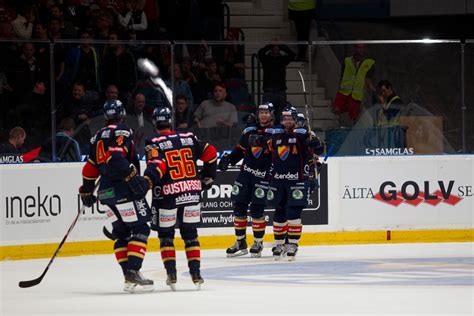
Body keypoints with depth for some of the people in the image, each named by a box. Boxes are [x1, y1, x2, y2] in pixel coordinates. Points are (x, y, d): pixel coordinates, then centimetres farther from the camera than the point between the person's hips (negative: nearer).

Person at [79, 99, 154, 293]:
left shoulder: (98, 137, 19)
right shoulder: (121, 132, -7)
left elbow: (91, 167, 24)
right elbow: (115, 157, -23)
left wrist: (86, 191, 34)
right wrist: (132, 176, -28)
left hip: (106, 192, 8)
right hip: (122, 190, -8)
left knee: (122, 232, 14)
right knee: (139, 229, -8)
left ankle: (129, 276, 10)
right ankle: (133, 272, -19)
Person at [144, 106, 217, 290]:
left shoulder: (154, 143, -4)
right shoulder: (188, 138, 9)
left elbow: (157, 166, -20)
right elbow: (209, 152, 10)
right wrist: (207, 177, 21)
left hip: (167, 195, -3)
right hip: (192, 192, 3)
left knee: (166, 235, 10)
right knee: (190, 234, 12)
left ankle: (171, 274, 0)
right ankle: (196, 273, 6)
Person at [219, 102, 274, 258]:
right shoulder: (249, 131, 11)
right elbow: (240, 149, 17)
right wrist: (229, 158, 3)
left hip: (263, 176, -5)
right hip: (246, 172, 5)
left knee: (256, 209, -8)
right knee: (239, 207, 4)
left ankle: (258, 243, 7)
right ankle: (240, 243, 14)